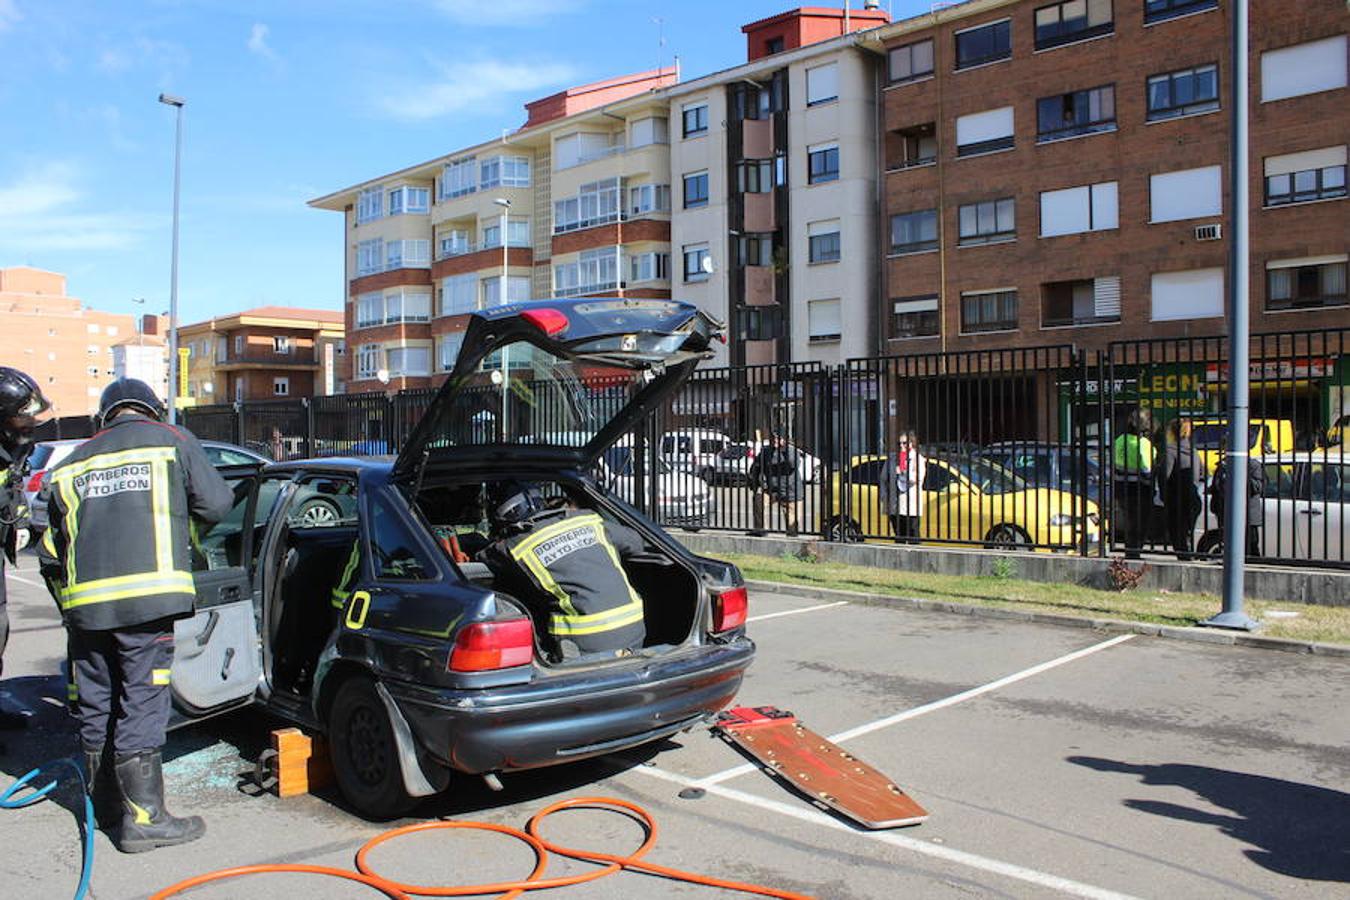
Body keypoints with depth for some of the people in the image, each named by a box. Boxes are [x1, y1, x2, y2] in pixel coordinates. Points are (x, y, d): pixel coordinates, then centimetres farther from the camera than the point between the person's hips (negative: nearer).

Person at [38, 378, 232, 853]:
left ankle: (101, 801, 33)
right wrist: (178, 510, 25)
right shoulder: (172, 441, 7)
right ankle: (143, 818, 3)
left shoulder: (72, 464, 20)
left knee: (95, 705, 17)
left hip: (85, 601, 5)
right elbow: (216, 504, 3)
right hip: (147, 597, -4)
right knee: (141, 706, -1)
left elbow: (50, 554, 20)